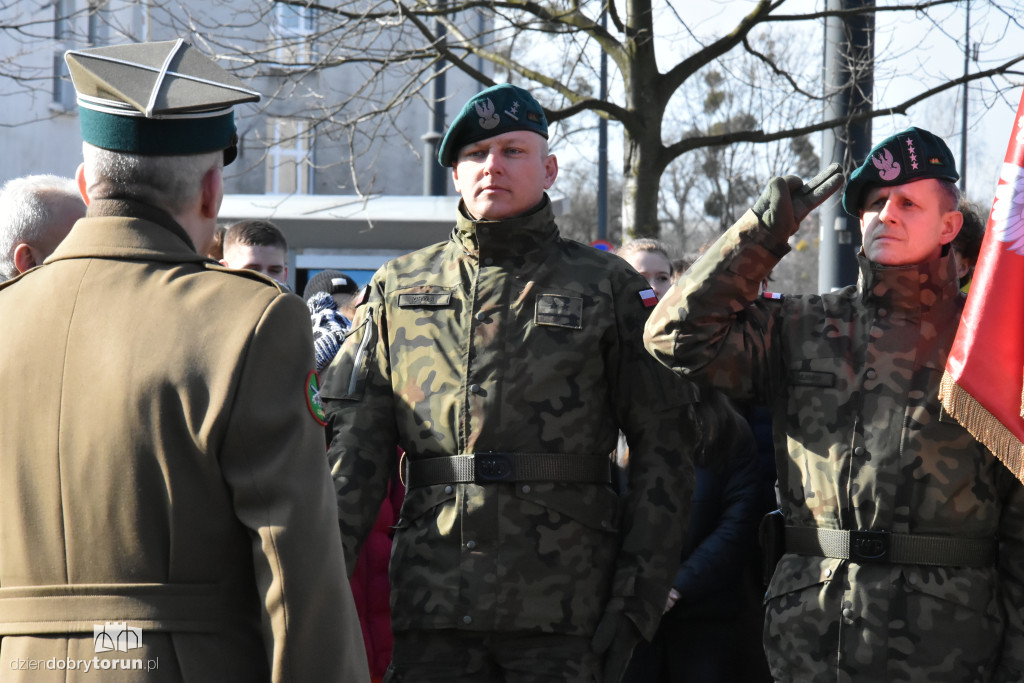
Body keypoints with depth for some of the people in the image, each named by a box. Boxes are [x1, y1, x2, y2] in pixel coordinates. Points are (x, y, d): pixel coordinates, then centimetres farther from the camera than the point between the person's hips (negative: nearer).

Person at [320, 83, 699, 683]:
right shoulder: (398, 289, 14)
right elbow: (355, 444, 9)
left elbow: (664, 447, 4)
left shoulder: (607, 288, 8)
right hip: (433, 608, 2)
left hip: (564, 611, -2)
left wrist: (638, 598, -5)